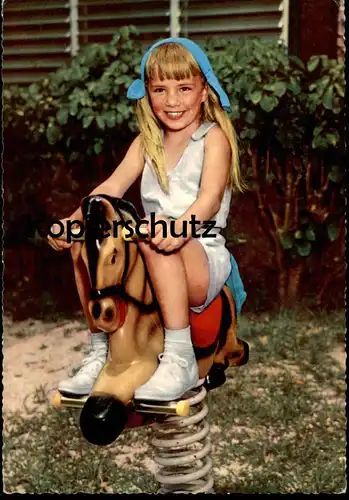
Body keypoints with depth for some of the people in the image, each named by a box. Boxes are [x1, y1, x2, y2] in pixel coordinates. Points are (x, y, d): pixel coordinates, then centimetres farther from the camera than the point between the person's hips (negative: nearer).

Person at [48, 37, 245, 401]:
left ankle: (180, 361, -31)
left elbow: (210, 198, -18)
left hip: (203, 260, -6)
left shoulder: (213, 137, -1)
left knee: (156, 237, -36)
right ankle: (100, 351, -5)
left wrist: (180, 228, -39)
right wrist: (73, 219, -17)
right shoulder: (147, 142, 15)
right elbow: (113, 187, 2)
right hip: (155, 264, 6)